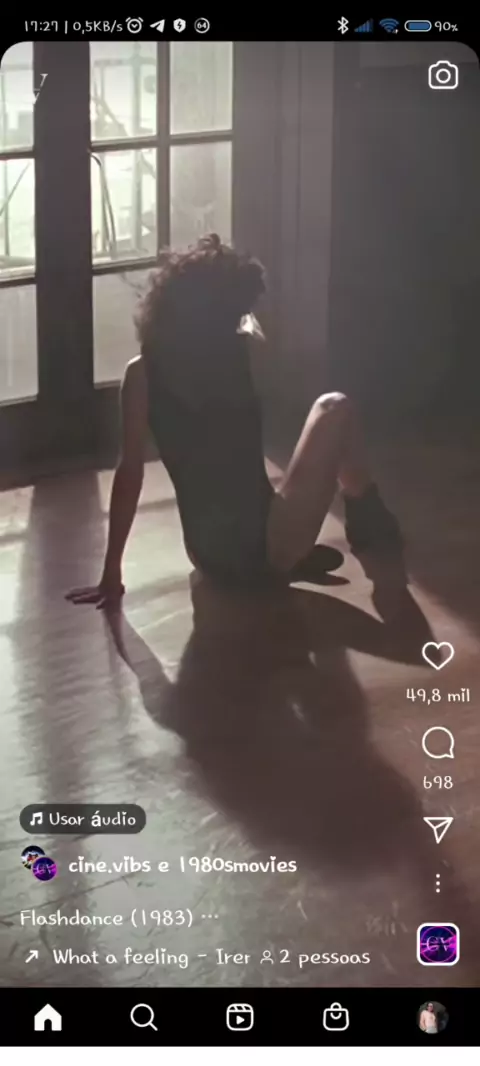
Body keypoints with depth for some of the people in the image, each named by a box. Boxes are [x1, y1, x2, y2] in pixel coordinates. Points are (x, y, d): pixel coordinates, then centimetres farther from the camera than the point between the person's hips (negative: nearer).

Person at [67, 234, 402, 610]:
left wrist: (112, 573, -4)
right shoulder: (243, 353, -8)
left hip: (210, 560, 3)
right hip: (268, 550, -2)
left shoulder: (143, 373, -7)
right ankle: (370, 524, 33)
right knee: (335, 410, 18)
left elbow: (129, 473, -8)